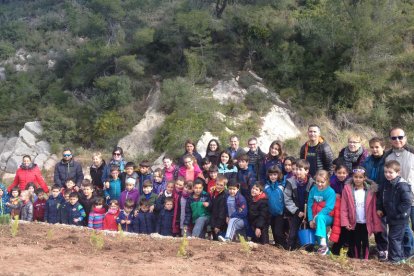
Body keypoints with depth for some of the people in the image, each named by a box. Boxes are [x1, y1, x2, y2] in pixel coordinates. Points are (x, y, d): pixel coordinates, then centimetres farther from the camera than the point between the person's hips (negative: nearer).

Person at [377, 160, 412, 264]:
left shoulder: (402, 185, -20)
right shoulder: (387, 184, 7)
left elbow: (407, 202, -23)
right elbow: (382, 198, 19)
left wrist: (398, 212, -19)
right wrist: (379, 208, 6)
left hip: (400, 218, -9)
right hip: (391, 217, 9)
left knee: (394, 237, -3)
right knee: (395, 237, 17)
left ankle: (395, 259, 9)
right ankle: (399, 257, 30)